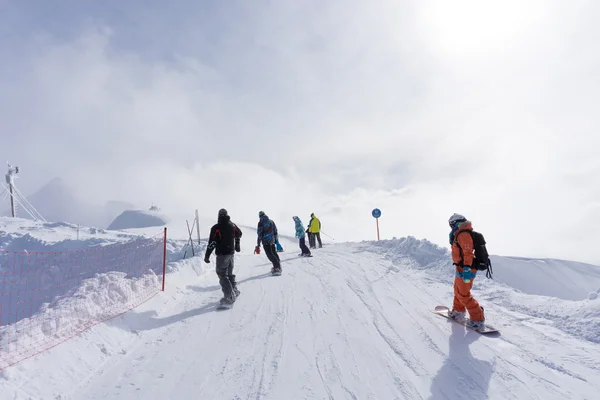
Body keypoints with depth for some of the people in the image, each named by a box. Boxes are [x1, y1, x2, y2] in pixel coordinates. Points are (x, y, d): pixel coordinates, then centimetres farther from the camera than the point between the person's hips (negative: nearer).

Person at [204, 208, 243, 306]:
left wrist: (207, 255, -11)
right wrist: (237, 245, 39)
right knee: (229, 273, 21)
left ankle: (229, 296, -5)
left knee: (222, 274, -1)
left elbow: (212, 243, -17)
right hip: (231, 253, 6)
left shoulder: (216, 228, -14)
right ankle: (234, 290, 27)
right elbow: (239, 234, 22)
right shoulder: (232, 225, 4)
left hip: (222, 254, -6)